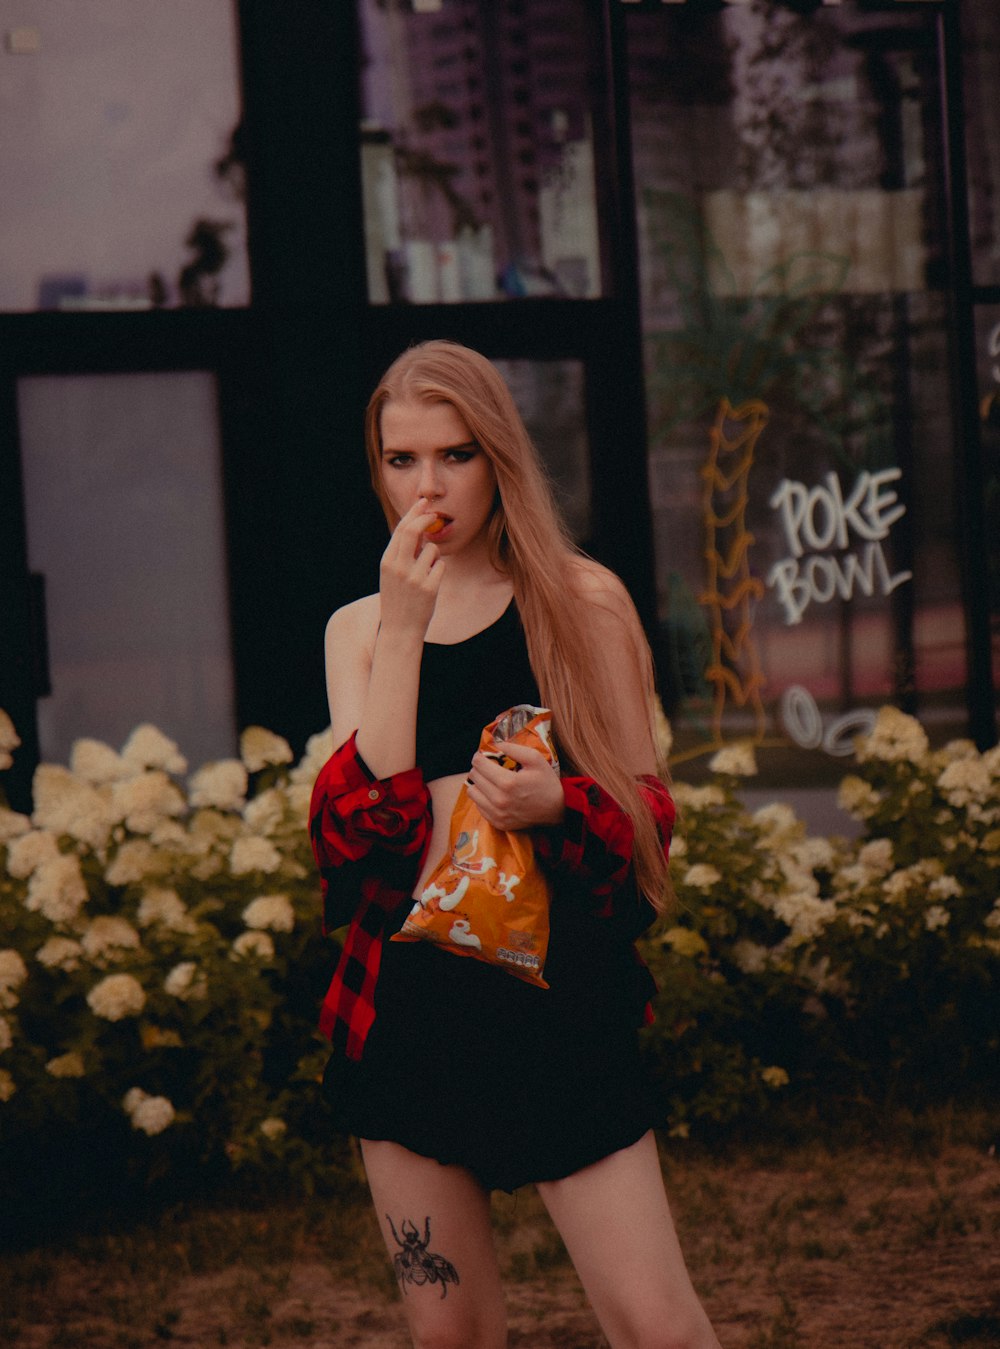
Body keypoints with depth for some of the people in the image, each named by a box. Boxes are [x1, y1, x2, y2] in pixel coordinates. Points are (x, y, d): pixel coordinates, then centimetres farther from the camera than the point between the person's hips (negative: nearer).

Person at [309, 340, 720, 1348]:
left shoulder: (580, 604, 4)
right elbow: (359, 825, -5)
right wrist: (404, 625, -11)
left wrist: (558, 804, -17)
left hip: (557, 989, -3)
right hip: (406, 993, 3)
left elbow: (645, 810, 5)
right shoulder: (357, 629, 11)